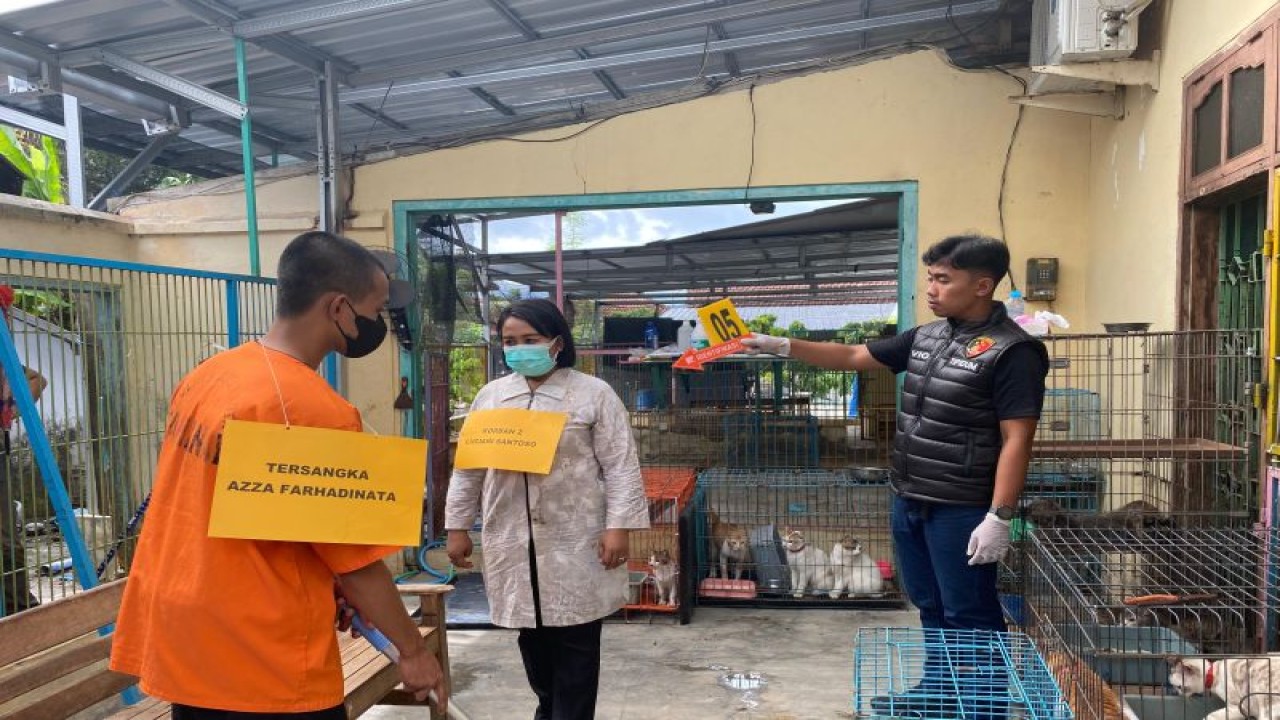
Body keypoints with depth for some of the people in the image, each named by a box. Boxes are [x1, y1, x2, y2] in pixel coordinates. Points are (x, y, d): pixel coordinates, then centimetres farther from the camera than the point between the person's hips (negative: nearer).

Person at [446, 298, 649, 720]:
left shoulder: (594, 394, -3)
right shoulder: (490, 397, 9)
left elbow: (620, 466, -6)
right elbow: (467, 468, 12)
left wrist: (618, 527, -13)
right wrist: (458, 527, 10)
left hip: (575, 541, -4)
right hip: (513, 541, 4)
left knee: (576, 640, 4)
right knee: (532, 634, 16)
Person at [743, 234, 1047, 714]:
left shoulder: (1011, 351, -14)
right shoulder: (925, 337, 9)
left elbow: (1017, 440, -17)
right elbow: (852, 357, 14)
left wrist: (1000, 517, -21)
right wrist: (782, 346, 5)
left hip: (962, 510, -8)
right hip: (909, 501, 8)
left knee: (969, 616, 4)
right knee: (931, 607, 20)